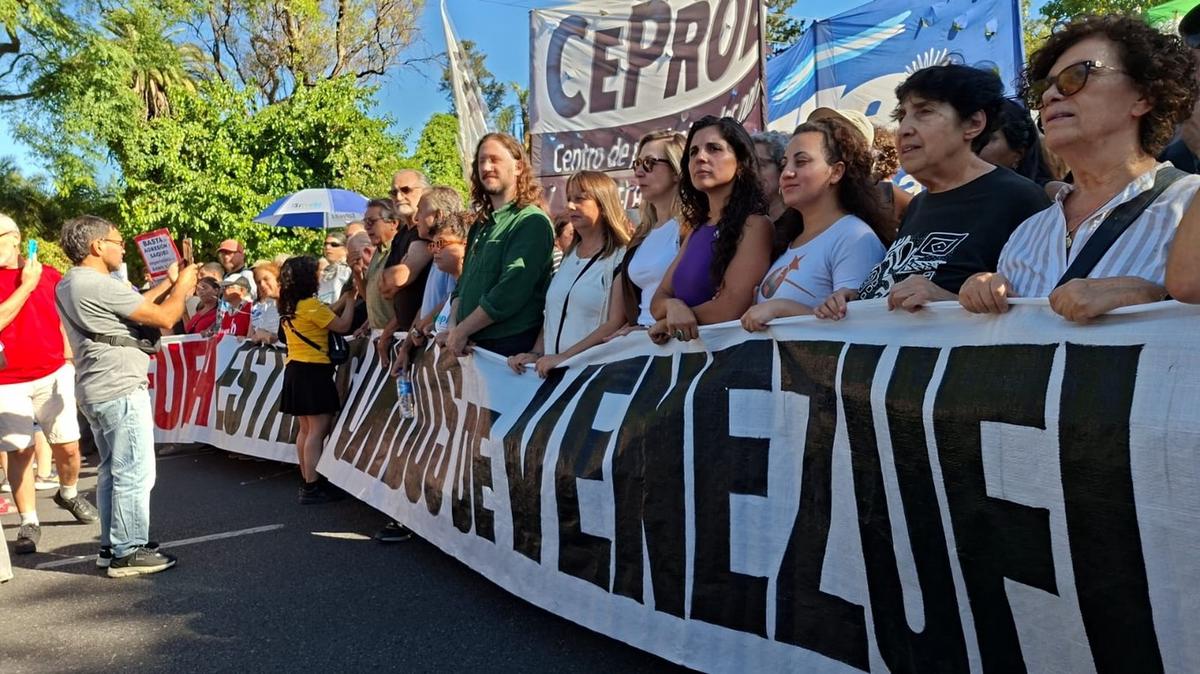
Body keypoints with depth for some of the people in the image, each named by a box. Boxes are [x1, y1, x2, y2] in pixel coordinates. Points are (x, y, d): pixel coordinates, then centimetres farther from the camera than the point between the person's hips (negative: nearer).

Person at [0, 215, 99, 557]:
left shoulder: (49, 275, 4)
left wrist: (69, 358, 10)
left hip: (54, 375, 2)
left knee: (67, 445, 3)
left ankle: (69, 494, 31)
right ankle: (29, 523, 11)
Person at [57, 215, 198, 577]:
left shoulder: (69, 285, 12)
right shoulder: (100, 285, -19)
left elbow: (135, 305, 16)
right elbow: (164, 318, -16)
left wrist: (169, 283, 17)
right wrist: (183, 285, 0)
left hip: (97, 392, 10)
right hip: (121, 391, -10)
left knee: (114, 470, 18)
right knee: (135, 473, -3)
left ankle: (112, 544, 25)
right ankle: (128, 552, 3)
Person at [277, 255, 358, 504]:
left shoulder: (288, 308, 11)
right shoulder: (311, 305, -15)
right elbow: (342, 325, -9)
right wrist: (351, 299, 1)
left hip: (295, 370, 9)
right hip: (313, 371, -9)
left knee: (306, 429, 14)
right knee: (318, 430, -7)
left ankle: (308, 481, 20)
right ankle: (312, 487, -8)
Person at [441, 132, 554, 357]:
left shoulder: (532, 222, -10)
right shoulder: (481, 226, 17)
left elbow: (510, 293, -19)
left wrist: (462, 331, -13)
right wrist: (453, 327, 0)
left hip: (510, 347, -7)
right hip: (470, 346, 7)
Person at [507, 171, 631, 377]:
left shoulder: (620, 258, -7)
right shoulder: (569, 256, 17)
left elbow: (616, 324, -15)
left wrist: (564, 357, -17)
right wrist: (536, 353, 6)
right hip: (552, 369, 6)